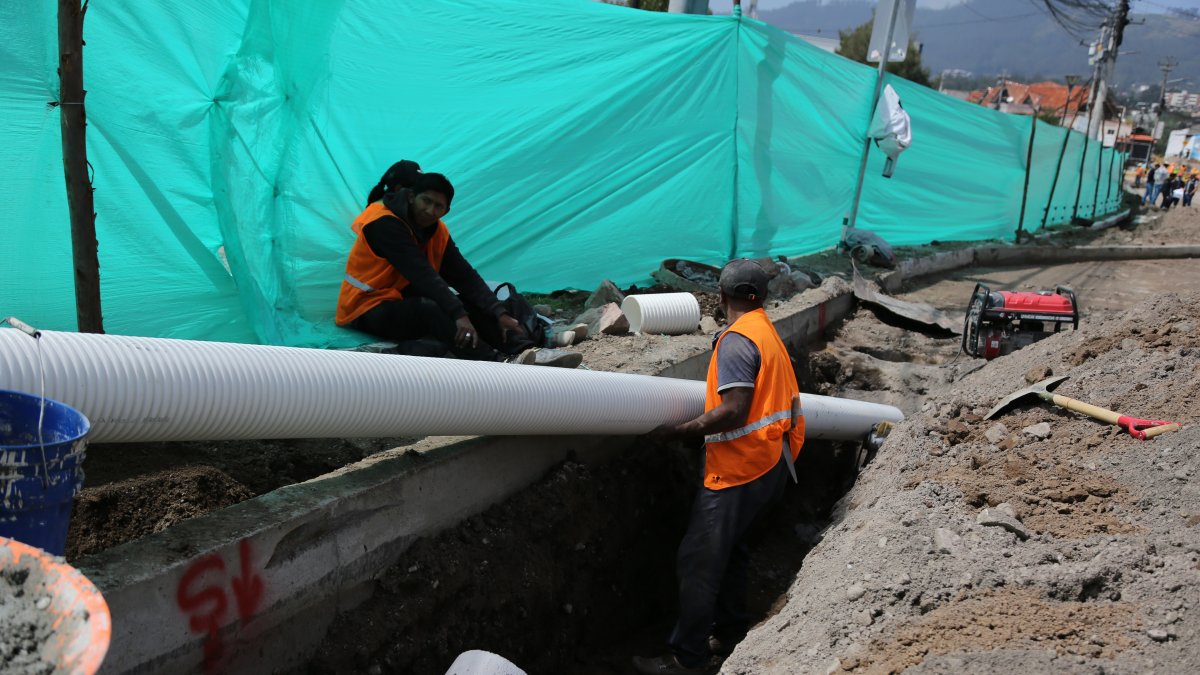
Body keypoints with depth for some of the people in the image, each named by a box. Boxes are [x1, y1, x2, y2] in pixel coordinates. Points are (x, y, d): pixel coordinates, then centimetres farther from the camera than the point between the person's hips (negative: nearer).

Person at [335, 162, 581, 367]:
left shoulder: (437, 231, 4)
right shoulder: (383, 223, -20)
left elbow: (465, 276, -4)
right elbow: (423, 275, -30)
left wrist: (499, 312, -16)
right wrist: (458, 315, -37)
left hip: (406, 302, 8)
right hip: (369, 310, -8)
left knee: (471, 304, -11)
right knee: (429, 309, -35)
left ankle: (525, 352, -30)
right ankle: (500, 363, -47)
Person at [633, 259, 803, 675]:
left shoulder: (737, 339, -17)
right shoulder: (768, 333, 11)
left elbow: (734, 411, -25)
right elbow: (774, 398, 17)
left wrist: (675, 431, -20)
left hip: (739, 469, -10)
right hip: (769, 464, 10)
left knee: (698, 562, -4)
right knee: (728, 549, 21)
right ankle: (729, 632, 32)